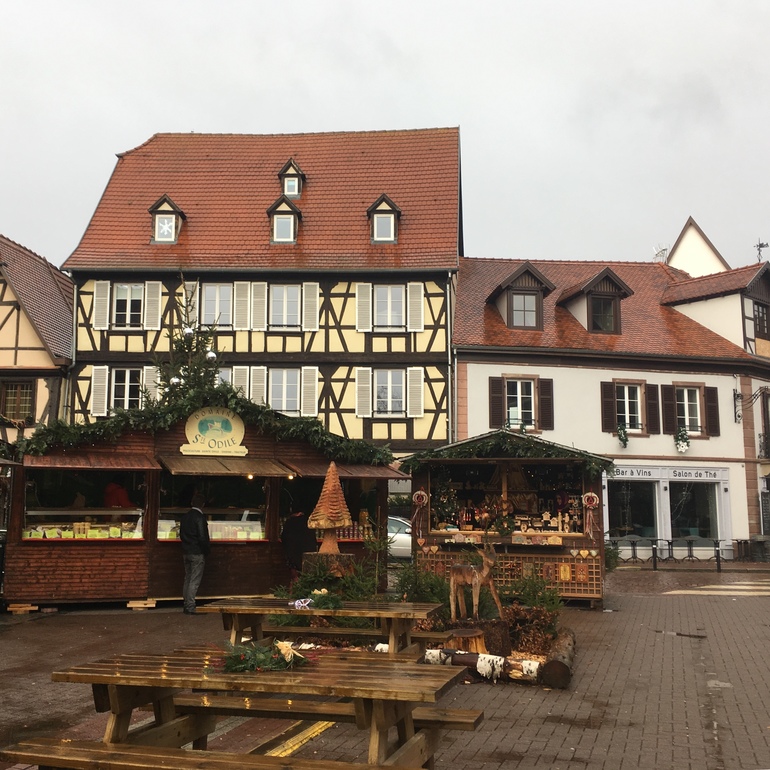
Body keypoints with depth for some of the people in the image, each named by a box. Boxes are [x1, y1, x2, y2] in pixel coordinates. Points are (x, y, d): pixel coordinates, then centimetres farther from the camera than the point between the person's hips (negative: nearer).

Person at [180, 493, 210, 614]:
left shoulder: (184, 517, 7)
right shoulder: (200, 517, -16)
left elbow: (181, 535, 13)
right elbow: (203, 537, -19)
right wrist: (207, 547, -5)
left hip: (186, 552, 8)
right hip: (197, 553, -8)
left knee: (187, 579, 15)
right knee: (194, 581, -4)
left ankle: (186, 605, 20)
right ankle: (190, 607, -4)